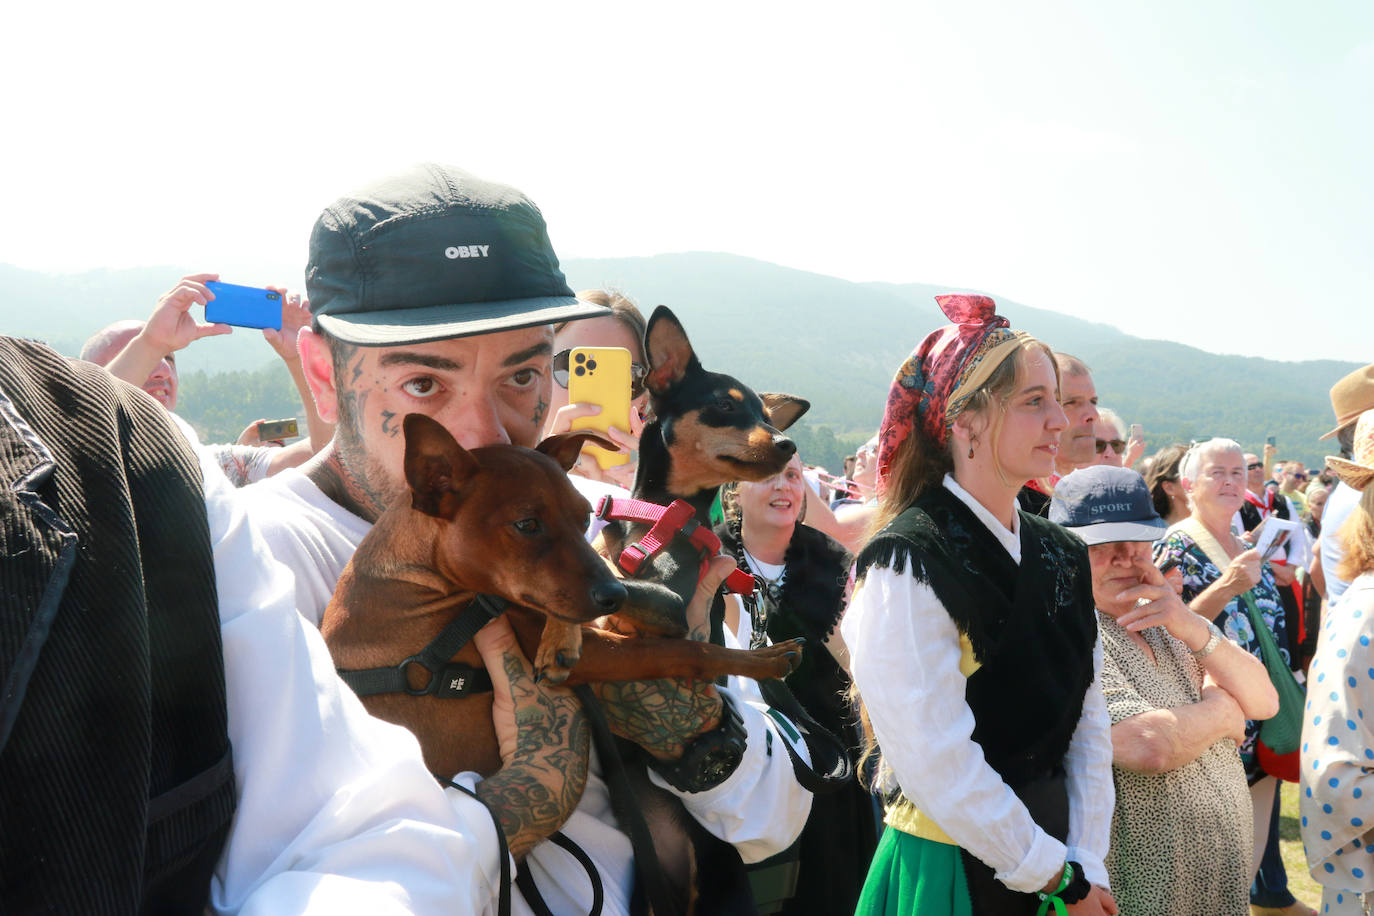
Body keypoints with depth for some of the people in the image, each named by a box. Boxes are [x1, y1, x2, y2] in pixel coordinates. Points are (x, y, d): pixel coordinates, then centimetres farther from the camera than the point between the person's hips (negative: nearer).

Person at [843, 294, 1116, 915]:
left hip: (1054, 861, 6)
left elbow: (1089, 726, 4)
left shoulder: (1062, 556, 4)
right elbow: (940, 765, -21)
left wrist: (1087, 865, -4)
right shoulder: (909, 565, -18)